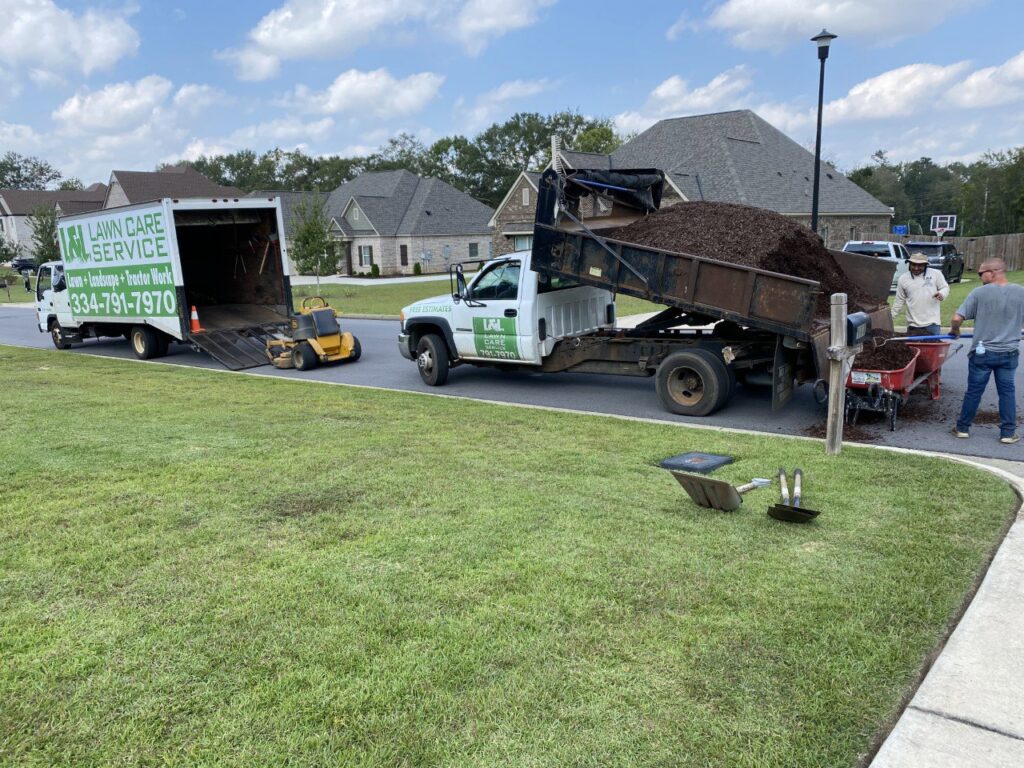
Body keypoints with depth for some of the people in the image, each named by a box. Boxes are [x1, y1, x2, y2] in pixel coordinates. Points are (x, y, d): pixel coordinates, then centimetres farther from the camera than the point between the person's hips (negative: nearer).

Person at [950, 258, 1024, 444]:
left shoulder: (979, 293, -12)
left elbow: (957, 318, -13)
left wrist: (955, 331, 7)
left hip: (982, 352, -2)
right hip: (1009, 353, 2)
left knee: (974, 391, 8)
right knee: (1007, 392, 12)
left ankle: (963, 428, 18)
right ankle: (1008, 432, 14)